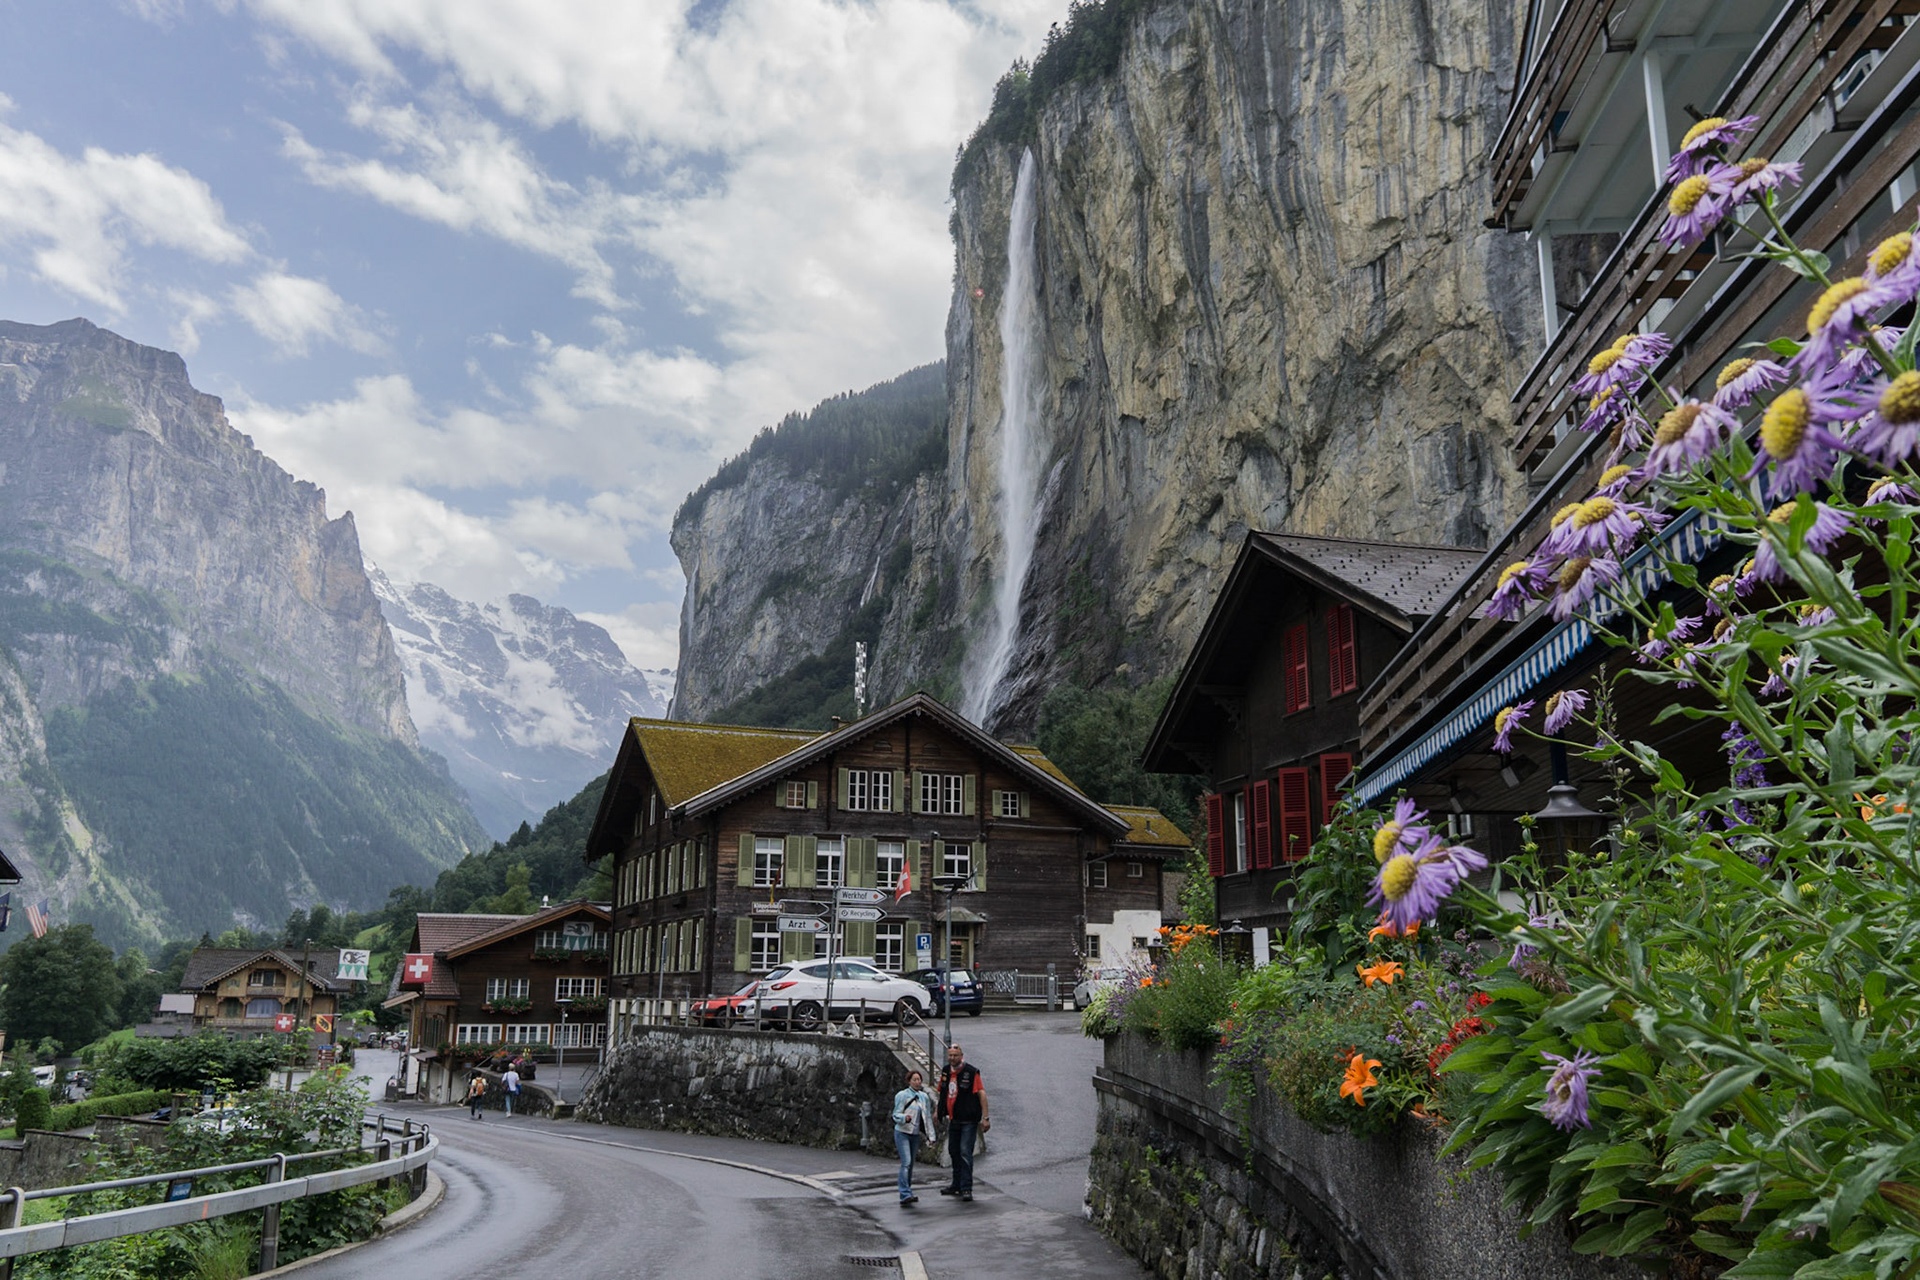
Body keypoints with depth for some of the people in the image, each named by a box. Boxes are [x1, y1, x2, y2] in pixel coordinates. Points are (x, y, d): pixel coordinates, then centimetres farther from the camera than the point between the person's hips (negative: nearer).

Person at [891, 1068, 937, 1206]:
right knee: (906, 1163, -15)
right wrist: (904, 1118, -28)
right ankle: (905, 1195, -19)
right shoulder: (902, 1095, -6)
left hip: (916, 1134, 6)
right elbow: (896, 1115, -7)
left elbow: (928, 1117, 16)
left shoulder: (924, 1097, 10)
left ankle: (907, 1192, 19)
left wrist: (931, 1135, 12)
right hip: (902, 1133, -6)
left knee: (911, 1163, 9)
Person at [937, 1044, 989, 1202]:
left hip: (969, 1120, -7)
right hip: (953, 1120, 7)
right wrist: (939, 1111, 19)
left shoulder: (971, 1072, -14)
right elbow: (942, 1093, 19)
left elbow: (981, 1094, -15)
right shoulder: (946, 1072, 6)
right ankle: (957, 1185, 27)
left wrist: (985, 1118, -18)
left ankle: (966, 1188, -8)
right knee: (954, 1151, 14)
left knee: (965, 1152, -11)